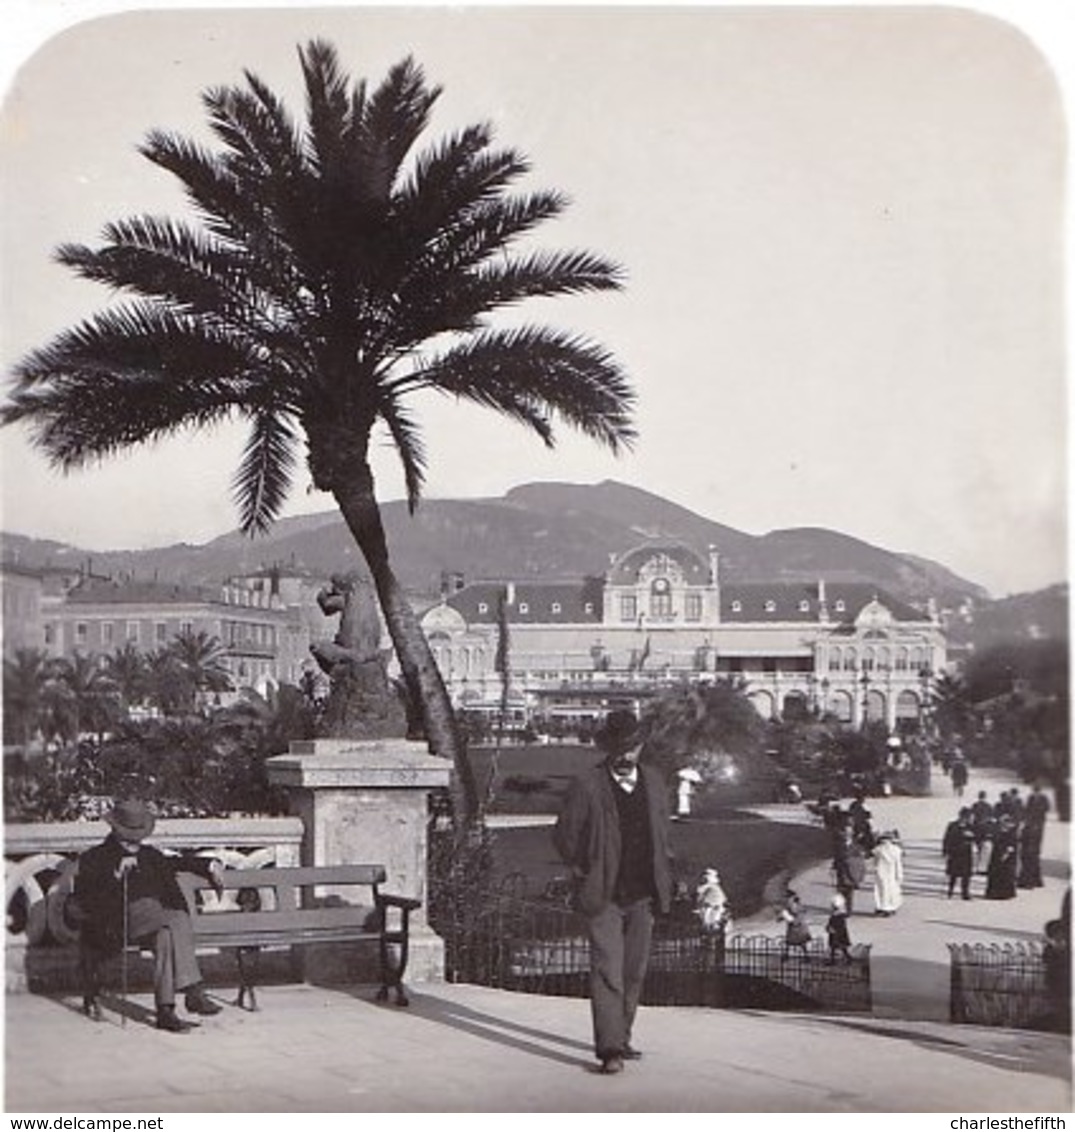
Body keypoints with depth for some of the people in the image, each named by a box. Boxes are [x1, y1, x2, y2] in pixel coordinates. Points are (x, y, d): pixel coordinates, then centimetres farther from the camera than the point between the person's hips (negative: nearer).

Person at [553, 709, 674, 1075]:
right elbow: (563, 835, -1)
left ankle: (621, 1038, 25)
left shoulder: (653, 780, 7)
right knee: (607, 971, -11)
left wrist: (662, 872, 13)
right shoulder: (587, 787, -8)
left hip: (642, 895, 5)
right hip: (603, 897, -5)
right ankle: (609, 1049, -12)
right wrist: (583, 872, -2)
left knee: (634, 972, 12)